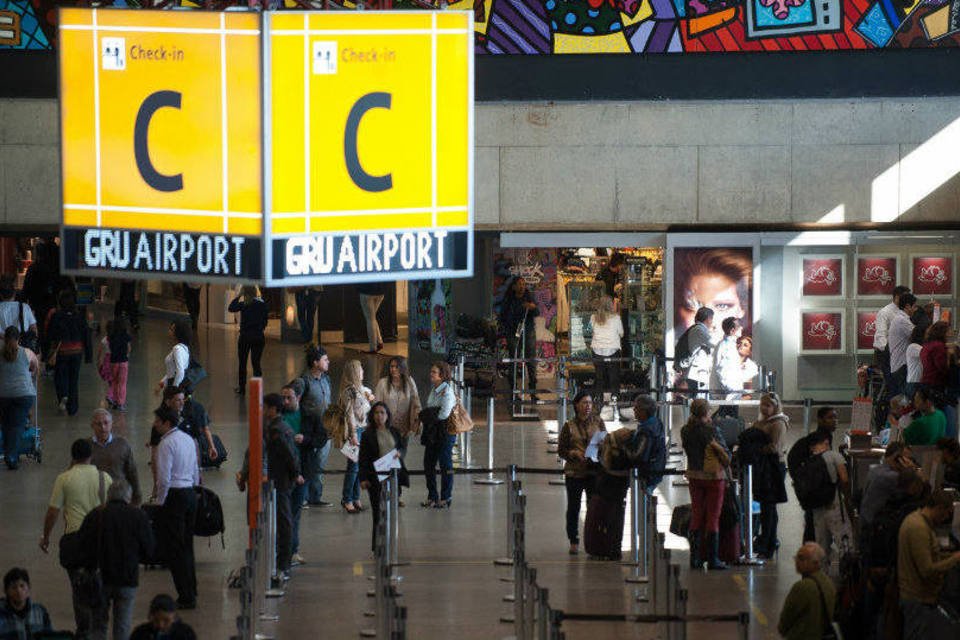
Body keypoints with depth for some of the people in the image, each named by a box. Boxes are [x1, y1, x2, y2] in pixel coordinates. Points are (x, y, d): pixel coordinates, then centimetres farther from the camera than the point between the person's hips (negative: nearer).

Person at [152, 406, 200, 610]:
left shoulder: (166, 444, -15)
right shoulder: (188, 439, 12)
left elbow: (164, 478, -19)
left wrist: (159, 501, -9)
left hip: (173, 496, -9)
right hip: (190, 493, 9)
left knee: (173, 549, -3)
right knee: (187, 545, 16)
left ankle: (186, 597, -5)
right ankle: (190, 591, 20)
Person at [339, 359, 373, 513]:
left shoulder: (361, 389, 14)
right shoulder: (349, 391, -11)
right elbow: (350, 414, -14)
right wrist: (353, 434, -17)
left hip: (364, 430, 8)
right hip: (355, 430, -8)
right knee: (353, 466, -6)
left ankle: (356, 499, 15)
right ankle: (347, 500, -1)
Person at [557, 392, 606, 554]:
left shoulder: (598, 422, 5)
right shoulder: (569, 426, 0)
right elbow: (561, 450, 2)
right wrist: (575, 454, -15)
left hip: (594, 472, 1)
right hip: (574, 472, -1)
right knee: (573, 508, 6)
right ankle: (574, 542, 17)